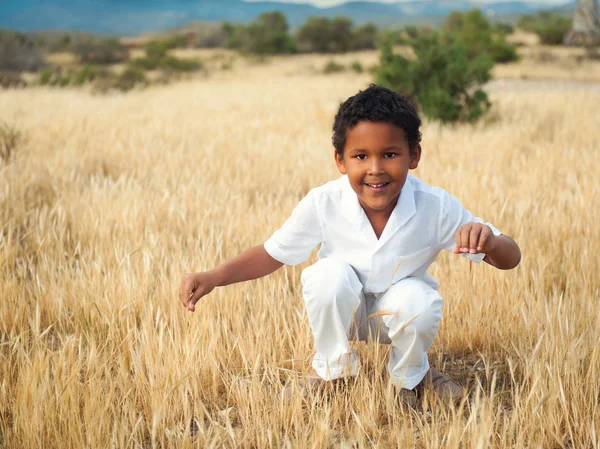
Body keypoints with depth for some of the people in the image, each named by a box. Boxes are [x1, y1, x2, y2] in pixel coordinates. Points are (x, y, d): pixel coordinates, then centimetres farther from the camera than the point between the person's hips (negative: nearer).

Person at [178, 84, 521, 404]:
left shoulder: (436, 207, -25)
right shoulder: (323, 204, -25)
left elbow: (509, 259, -20)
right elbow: (272, 255, -11)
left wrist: (489, 242, -45)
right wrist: (213, 278, -27)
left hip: (396, 309, 0)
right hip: (342, 311, 0)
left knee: (418, 302, -34)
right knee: (329, 274, -32)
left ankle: (410, 375, 1)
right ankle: (333, 370, -4)